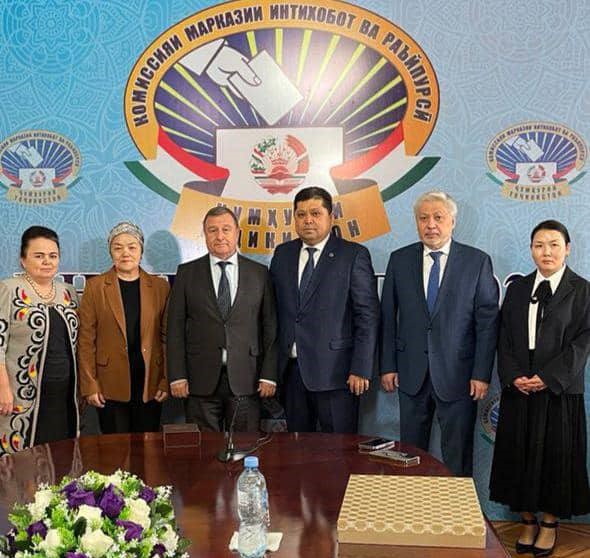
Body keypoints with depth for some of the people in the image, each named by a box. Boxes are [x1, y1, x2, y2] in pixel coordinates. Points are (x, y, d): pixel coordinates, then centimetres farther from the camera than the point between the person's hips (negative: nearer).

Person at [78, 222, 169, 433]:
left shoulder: (160, 287, 5)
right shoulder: (95, 287, 1)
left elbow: (167, 337, 6)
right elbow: (86, 340, 0)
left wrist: (166, 381, 0)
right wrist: (89, 385, -5)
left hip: (149, 385, 1)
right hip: (110, 386, -1)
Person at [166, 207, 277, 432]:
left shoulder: (259, 273, 7)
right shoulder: (187, 273, 6)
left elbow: (270, 327, 5)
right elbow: (175, 327, 3)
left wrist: (269, 375, -1)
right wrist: (177, 376, -4)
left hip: (246, 380, 0)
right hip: (200, 380, 0)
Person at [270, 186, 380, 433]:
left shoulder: (354, 255, -4)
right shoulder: (282, 254, 11)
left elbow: (368, 316, -7)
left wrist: (361, 369, -12)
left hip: (335, 371, -4)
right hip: (290, 369, 4)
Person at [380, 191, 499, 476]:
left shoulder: (478, 261, -3)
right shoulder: (399, 260, 4)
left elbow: (488, 321, -4)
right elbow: (387, 316, 6)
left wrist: (482, 374, -7)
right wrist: (388, 366, 3)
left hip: (457, 374, -2)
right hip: (411, 374, 2)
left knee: (457, 454, 9)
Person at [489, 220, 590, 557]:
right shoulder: (518, 289, 10)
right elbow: (505, 339, 7)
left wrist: (548, 377, -16)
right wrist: (513, 376, -7)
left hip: (560, 390, -3)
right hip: (519, 390, 3)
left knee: (556, 455, 5)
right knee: (519, 454, 8)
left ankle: (550, 524, 22)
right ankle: (528, 521, 23)